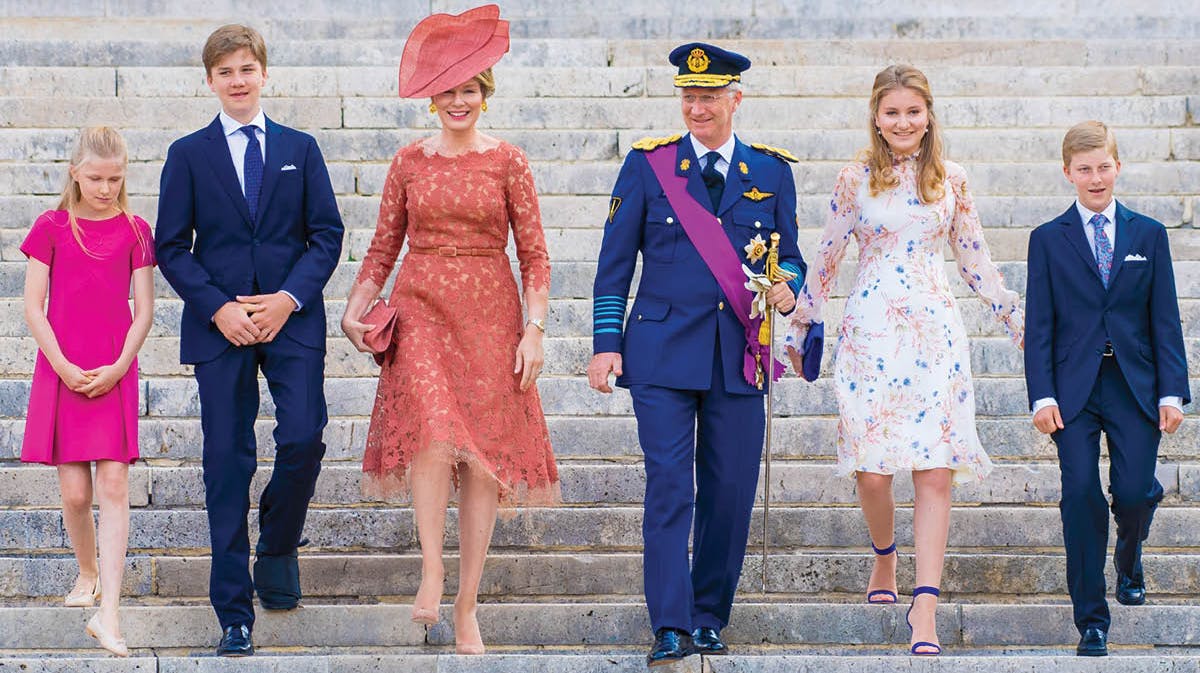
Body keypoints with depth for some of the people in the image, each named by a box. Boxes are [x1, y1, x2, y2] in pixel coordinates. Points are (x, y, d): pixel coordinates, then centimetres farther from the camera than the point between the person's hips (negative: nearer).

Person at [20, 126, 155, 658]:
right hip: (62, 371, 0)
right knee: (74, 492, 1)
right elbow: (33, 307, 1)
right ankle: (87, 573, 31)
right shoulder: (51, 227, 2)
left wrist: (117, 367, -9)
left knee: (114, 484, -10)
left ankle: (107, 614, -14)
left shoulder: (134, 230, 4)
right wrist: (63, 366, -9)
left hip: (114, 375, 0)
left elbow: (144, 310, 4)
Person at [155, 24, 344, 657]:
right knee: (227, 461, -2)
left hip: (293, 319, 1)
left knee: (303, 438, -16)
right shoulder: (188, 154, 6)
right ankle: (234, 616, 3)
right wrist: (219, 308, -10)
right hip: (219, 323, -1)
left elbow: (326, 234, 6)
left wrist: (289, 298, -9)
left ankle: (277, 550, 14)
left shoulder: (300, 149, 10)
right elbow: (171, 247, 4)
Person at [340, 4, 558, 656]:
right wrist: (355, 311, 1)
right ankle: (431, 571, -10)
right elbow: (383, 247, 13)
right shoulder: (409, 162, 7)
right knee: (435, 431, -24)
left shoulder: (507, 162, 3)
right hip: (421, 310, 0)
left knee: (485, 455, -1)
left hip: (489, 316, 0)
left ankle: (467, 606, 5)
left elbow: (534, 254, 2)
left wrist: (534, 331, -6)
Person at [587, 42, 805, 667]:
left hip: (739, 357, 2)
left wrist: (787, 288, -8)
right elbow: (615, 261, 6)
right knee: (668, 487, -9)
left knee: (730, 492, 3)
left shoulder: (771, 172, 9)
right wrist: (606, 344, -1)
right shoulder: (648, 165, 5)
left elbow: (790, 254, 16)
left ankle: (709, 620, 17)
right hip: (663, 351, -2)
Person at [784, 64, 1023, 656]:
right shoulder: (856, 179, 3)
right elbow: (826, 258, 9)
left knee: (935, 472, -7)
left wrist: (1016, 319, 17)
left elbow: (974, 259, 16)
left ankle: (924, 609, -6)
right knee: (872, 471, -4)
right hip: (871, 332, -1)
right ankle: (884, 557, 29)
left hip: (935, 331, 1)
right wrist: (800, 327, 12)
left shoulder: (950, 180, 7)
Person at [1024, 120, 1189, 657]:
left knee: (1135, 491, -8)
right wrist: (1042, 395, -7)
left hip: (1134, 386, 1)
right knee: (1081, 495, -9)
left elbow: (1165, 320, 7)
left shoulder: (1148, 236, 9)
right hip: (1074, 389, -1)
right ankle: (1091, 620, 0)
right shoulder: (1048, 240, 6)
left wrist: (1172, 392, -2)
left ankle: (1129, 556, 30)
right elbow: (1039, 325, 3)